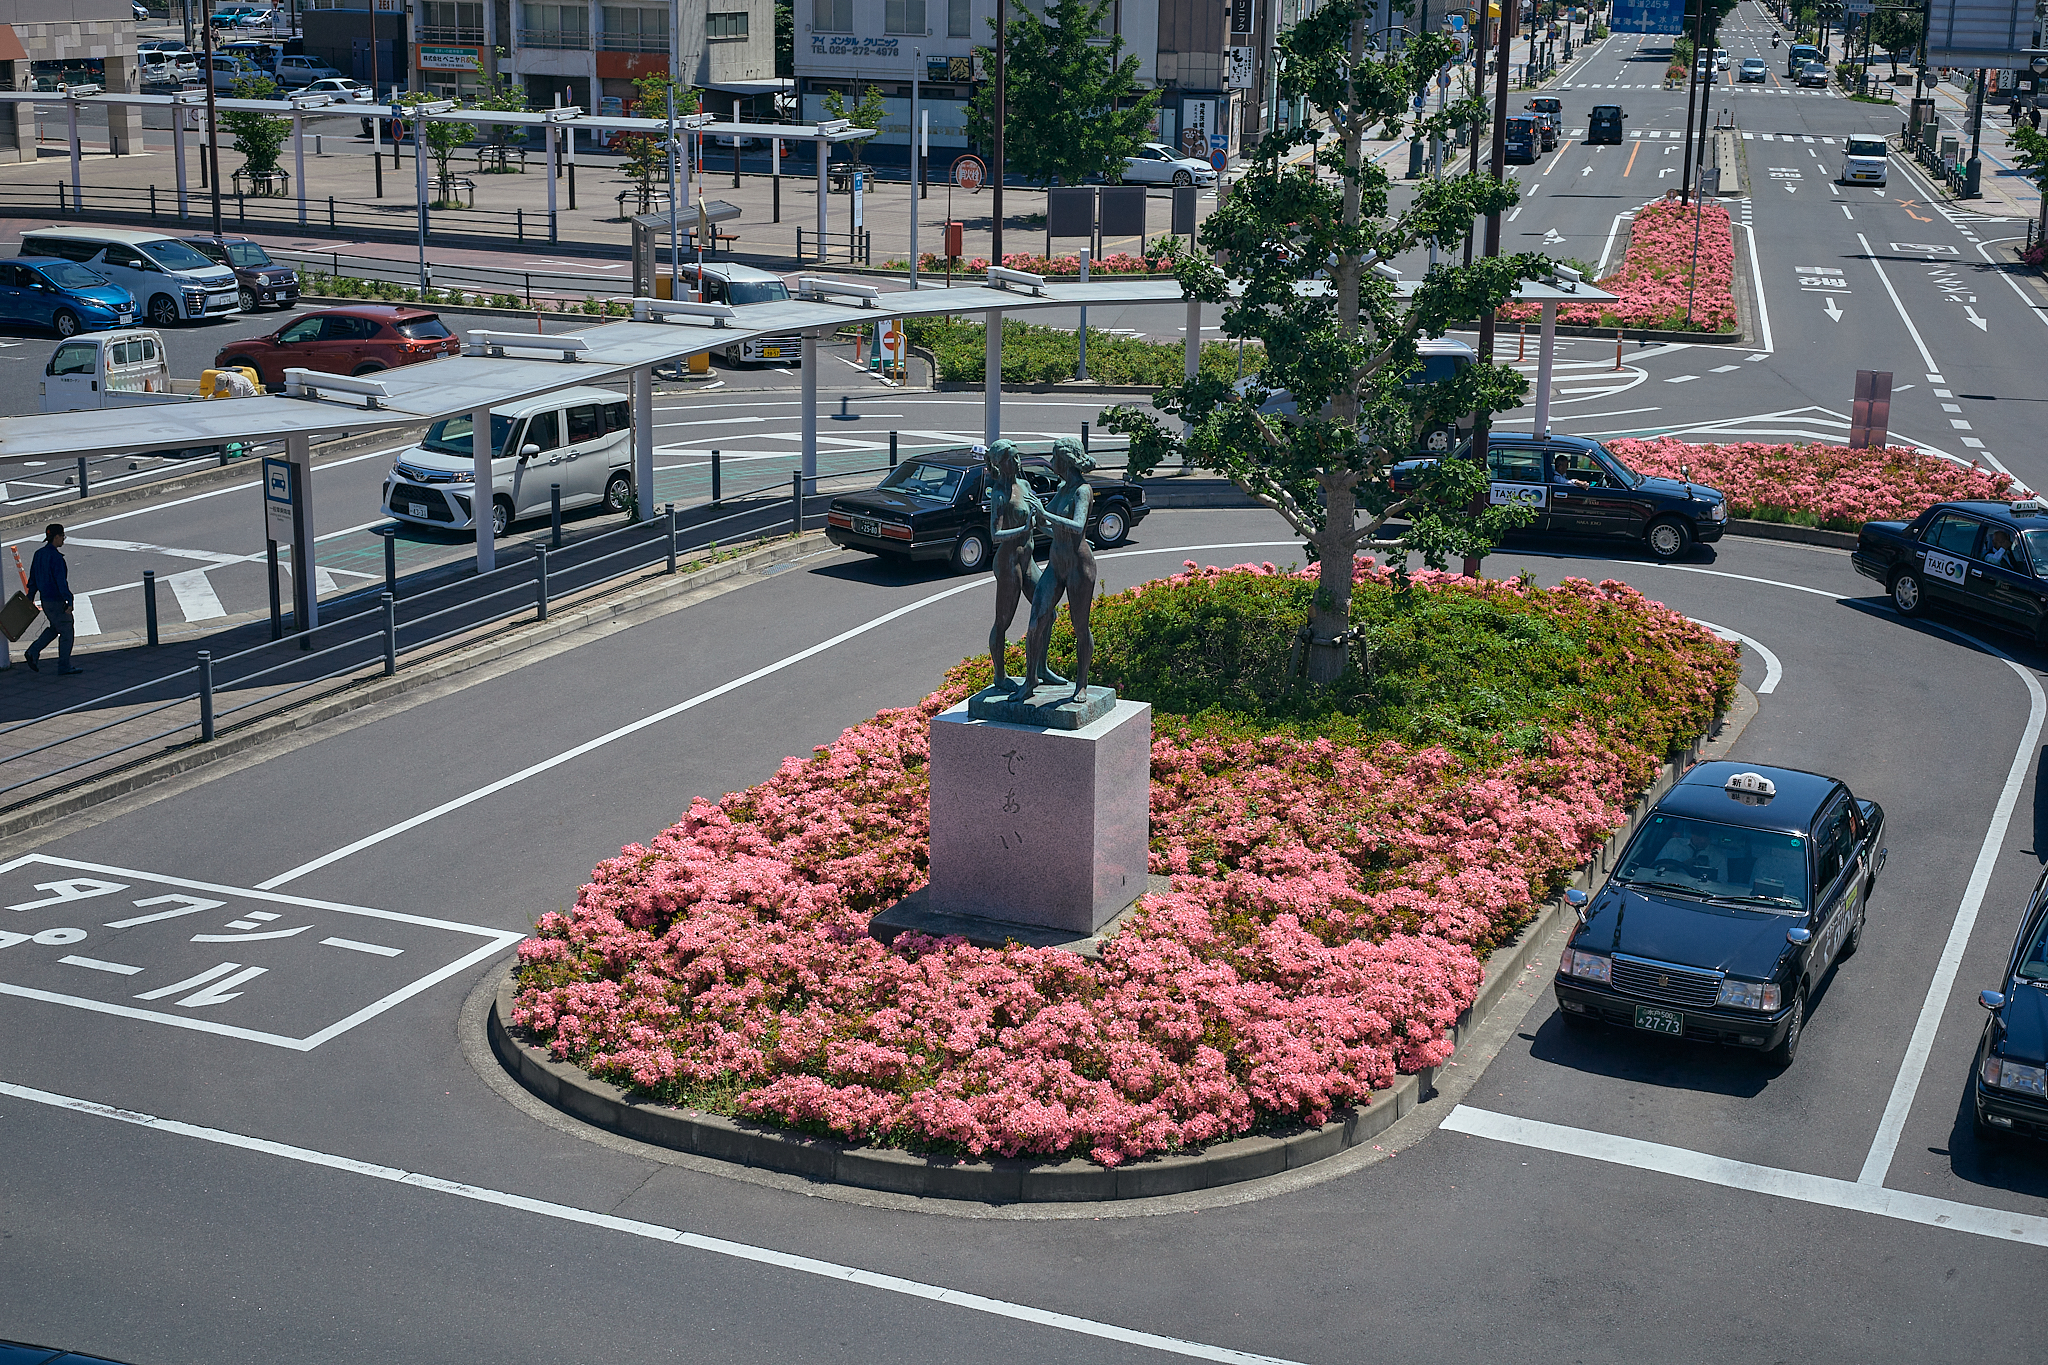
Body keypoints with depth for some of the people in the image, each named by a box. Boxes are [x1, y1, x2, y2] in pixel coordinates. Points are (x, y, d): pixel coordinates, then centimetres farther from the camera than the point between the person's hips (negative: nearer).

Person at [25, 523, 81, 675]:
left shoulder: (39, 554, 7)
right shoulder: (55, 557, -21)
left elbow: (33, 579, 14)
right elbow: (61, 581, -26)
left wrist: (30, 597, 21)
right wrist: (69, 601, -26)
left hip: (45, 600, 9)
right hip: (56, 601, -9)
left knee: (54, 628, 24)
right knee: (66, 632, 2)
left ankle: (33, 652, 13)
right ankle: (64, 667, 7)